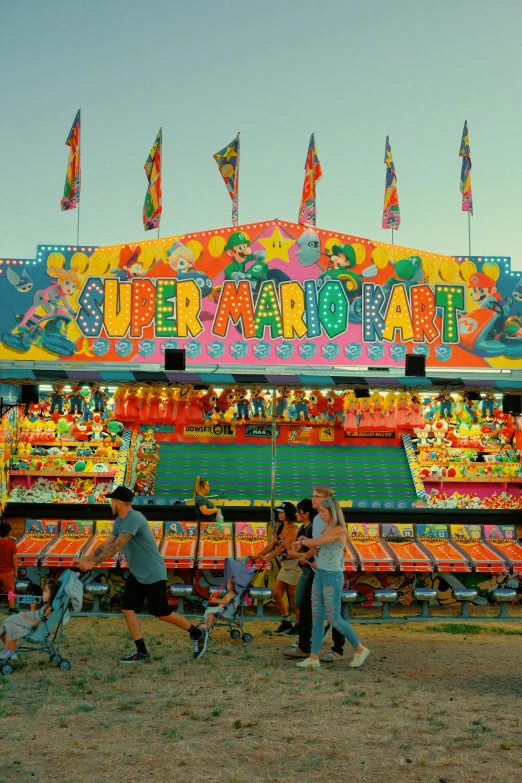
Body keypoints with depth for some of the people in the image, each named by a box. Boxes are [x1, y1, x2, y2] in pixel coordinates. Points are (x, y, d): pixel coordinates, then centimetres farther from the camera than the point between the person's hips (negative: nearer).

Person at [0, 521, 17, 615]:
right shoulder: (11, 543, -16)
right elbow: (14, 559, -11)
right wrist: (15, 570, 1)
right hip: (8, 571, -2)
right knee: (10, 592, 11)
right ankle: (11, 611, 18)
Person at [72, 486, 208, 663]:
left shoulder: (134, 518, -25)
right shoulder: (119, 521, 6)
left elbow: (116, 546, -32)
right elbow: (106, 545, 7)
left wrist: (93, 563, -35)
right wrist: (85, 560, -3)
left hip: (153, 574, -9)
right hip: (136, 574, 9)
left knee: (162, 613, 1)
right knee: (128, 609, 1)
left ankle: (197, 634, 20)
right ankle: (142, 653, 8)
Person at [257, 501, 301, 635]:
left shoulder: (294, 529, -16)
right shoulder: (280, 528, 10)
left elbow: (283, 546, -24)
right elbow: (271, 545, 8)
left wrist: (267, 558, -32)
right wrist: (257, 555, -3)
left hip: (294, 564, -9)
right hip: (285, 564, 9)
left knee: (293, 596, -2)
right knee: (276, 594, 8)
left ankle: (299, 625, 11)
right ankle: (286, 623, 20)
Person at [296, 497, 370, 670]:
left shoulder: (338, 530, -18)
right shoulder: (327, 529, 12)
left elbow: (314, 543, -18)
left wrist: (303, 541, 3)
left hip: (332, 578, -9)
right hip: (320, 576, 9)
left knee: (333, 619, -4)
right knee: (317, 617, 5)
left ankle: (359, 649, 13)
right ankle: (313, 658, 6)